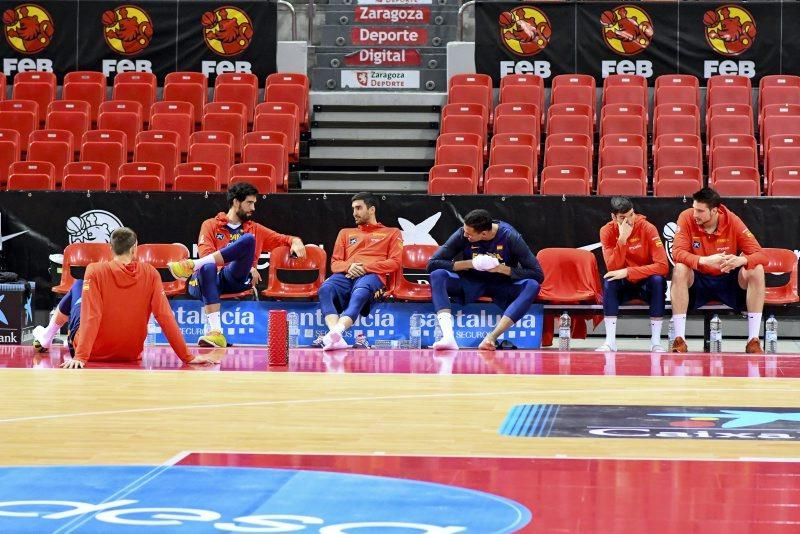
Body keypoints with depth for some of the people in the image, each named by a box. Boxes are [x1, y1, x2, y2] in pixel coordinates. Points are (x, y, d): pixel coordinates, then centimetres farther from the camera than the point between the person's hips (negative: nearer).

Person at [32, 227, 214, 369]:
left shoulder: (95, 271, -16)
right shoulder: (150, 274, -10)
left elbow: (90, 317, -24)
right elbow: (165, 316, -14)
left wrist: (80, 356, -27)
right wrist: (187, 357, -11)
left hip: (93, 353, -2)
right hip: (130, 355, 2)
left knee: (78, 287, 22)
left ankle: (46, 338, 42)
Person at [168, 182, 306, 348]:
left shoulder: (255, 229, 27)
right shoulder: (210, 225, 15)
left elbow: (284, 239, 31)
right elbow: (205, 254, -1)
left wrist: (296, 241, 4)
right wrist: (245, 266, -13)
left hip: (236, 279, 2)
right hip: (212, 279, -2)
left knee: (248, 239, -22)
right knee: (208, 267, -41)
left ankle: (192, 265, -30)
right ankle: (215, 332, -51)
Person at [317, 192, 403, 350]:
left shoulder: (392, 233, 24)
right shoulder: (346, 233, 35)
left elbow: (394, 262, 8)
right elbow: (335, 263, 23)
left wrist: (365, 267, -7)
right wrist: (349, 266, -2)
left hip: (371, 275, -3)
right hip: (346, 275, 3)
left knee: (360, 293, -43)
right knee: (325, 289, -36)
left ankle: (336, 333, -64)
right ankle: (335, 336, -54)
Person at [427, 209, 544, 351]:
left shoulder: (510, 237, -18)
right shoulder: (462, 234, -14)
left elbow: (538, 275, -17)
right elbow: (432, 264, -14)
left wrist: (502, 269, -27)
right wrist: (470, 264, -24)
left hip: (503, 286, -1)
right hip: (471, 284, 1)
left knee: (532, 285, -33)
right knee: (437, 275, -27)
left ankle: (492, 337, -44)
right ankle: (448, 336, -45)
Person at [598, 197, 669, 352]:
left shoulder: (647, 228, -17)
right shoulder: (607, 231, -11)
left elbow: (663, 266, -26)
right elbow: (612, 268, -22)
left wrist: (627, 272, -32)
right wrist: (622, 239, -32)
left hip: (647, 283, -1)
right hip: (623, 286, 1)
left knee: (658, 280, -32)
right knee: (609, 280, -29)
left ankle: (656, 342, -28)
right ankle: (610, 341, -29)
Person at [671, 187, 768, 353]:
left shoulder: (732, 221, -14)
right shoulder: (687, 218, -15)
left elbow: (760, 256, -17)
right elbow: (677, 253, -25)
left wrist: (741, 260, -41)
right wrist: (705, 261, -43)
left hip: (729, 280, 1)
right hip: (698, 280, -1)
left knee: (756, 270, -25)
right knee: (679, 269, -32)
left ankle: (753, 340, -24)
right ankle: (679, 339, -31)